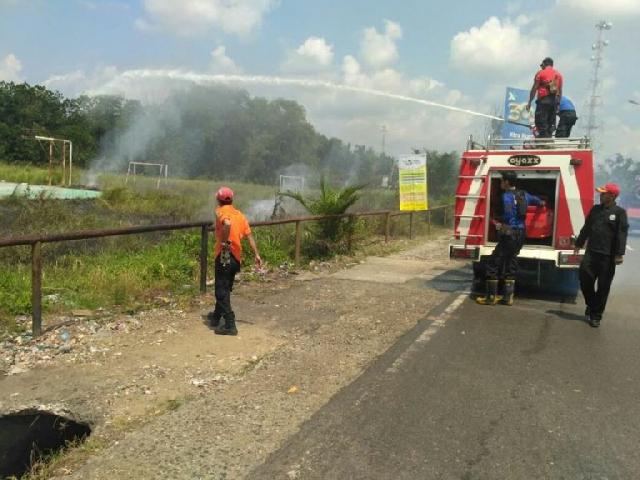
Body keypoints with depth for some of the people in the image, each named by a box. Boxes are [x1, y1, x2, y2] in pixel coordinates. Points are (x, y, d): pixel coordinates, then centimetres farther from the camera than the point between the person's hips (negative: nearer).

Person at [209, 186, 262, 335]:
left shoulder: (220, 211, -7)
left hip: (224, 255, -7)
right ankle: (216, 316, 37)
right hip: (236, 257, 7)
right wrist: (256, 254, 7)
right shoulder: (240, 214, 13)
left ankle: (230, 325, -6)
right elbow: (249, 235, 8)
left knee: (222, 291, -2)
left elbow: (227, 223, -31)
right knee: (225, 288, 21)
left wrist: (224, 241, -20)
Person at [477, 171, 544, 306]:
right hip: (520, 233, 9)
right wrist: (541, 202, 57)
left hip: (509, 233, -8)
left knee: (493, 263, -3)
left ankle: (491, 297, -2)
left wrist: (500, 223, -7)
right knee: (511, 264, 15)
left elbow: (508, 215, -25)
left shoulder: (506, 196, -12)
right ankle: (508, 297, 16)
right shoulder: (523, 195, 13)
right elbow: (534, 199, 35)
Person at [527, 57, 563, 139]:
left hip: (543, 100, -5)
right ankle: (549, 136, 6)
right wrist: (558, 103, 18)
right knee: (551, 122, 9)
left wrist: (529, 102, -1)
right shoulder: (558, 74, 19)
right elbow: (560, 91, 15)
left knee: (541, 121, -7)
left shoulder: (541, 73, 3)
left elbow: (534, 89, -2)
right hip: (555, 101, 6)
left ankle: (543, 136, -16)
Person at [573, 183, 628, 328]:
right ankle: (591, 305, 25)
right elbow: (586, 228, 17)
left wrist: (620, 254, -17)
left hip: (608, 256, -4)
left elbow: (622, 234, -10)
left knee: (603, 287, 3)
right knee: (585, 280, 0)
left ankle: (596, 315, 14)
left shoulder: (619, 212, -4)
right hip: (591, 252, 4)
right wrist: (579, 244, 19)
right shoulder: (595, 209, 10)